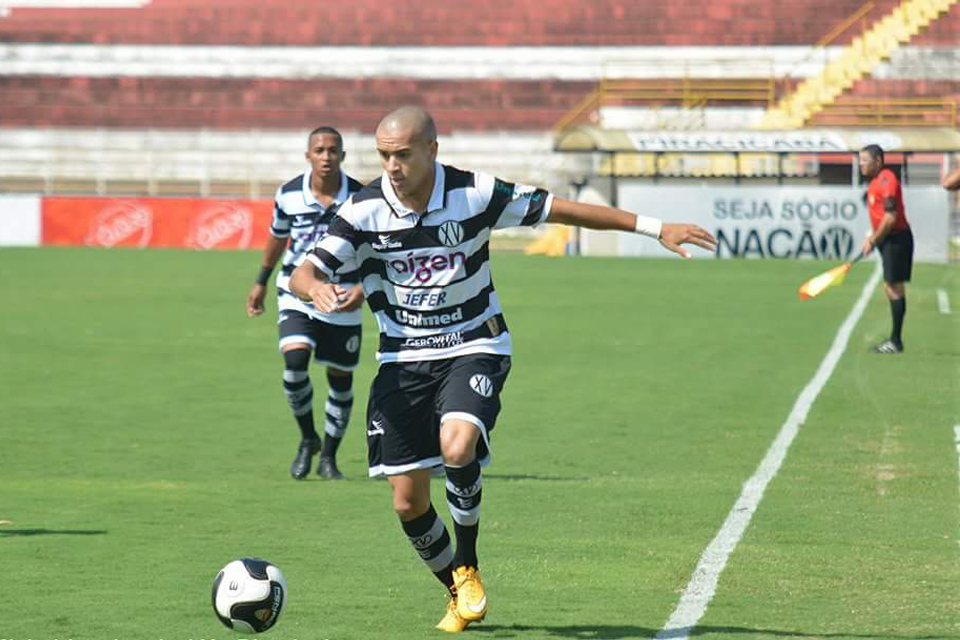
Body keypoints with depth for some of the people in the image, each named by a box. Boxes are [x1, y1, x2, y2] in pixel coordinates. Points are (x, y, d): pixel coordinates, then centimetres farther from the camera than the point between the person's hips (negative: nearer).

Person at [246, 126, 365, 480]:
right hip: (297, 294, 0)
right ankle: (307, 438, 2)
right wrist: (261, 282, 21)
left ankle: (328, 456, 26)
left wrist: (363, 288, -18)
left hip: (343, 301, 0)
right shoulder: (289, 195, -6)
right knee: (294, 361, -22)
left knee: (340, 378, 7)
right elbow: (277, 236, 13)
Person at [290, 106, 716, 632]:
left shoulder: (475, 194, -12)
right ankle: (458, 594, 24)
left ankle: (467, 567, -6)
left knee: (457, 446, -31)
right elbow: (304, 274, -10)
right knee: (407, 501, -2)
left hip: (473, 349, -2)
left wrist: (655, 228, -3)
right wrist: (317, 288, -37)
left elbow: (557, 209, -3)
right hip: (403, 360, 2)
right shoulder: (365, 210, -9)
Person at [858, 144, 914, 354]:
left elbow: (890, 218, -22)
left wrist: (872, 241, -14)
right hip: (888, 241, 10)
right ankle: (894, 340, 18)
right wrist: (872, 236, 11)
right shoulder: (875, 181, 13)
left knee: (894, 287, -7)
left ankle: (896, 342, -5)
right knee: (891, 287, 12)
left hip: (896, 239, -10)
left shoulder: (887, 180, -17)